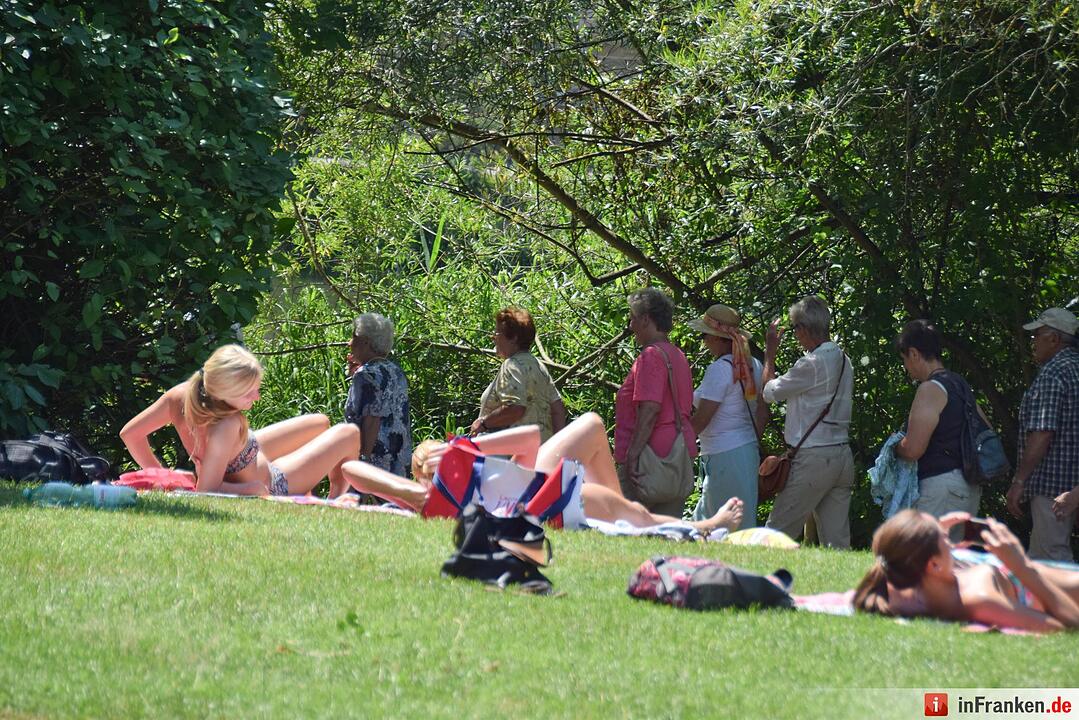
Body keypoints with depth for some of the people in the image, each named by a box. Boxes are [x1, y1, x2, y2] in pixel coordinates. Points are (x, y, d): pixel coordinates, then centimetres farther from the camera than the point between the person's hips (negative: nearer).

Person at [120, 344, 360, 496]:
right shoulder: (227, 426, -47)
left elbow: (129, 433, -19)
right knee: (349, 434, 6)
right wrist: (254, 491, -30)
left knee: (320, 423, 25)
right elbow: (206, 491, -42)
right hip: (269, 485, -7)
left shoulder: (181, 394, -28)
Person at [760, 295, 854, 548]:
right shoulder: (844, 361, 10)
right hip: (843, 457, 8)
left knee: (776, 534, 0)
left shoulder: (812, 364, -16)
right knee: (837, 541, 5)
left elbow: (769, 391, -5)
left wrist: (770, 352, 8)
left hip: (813, 458, -8)